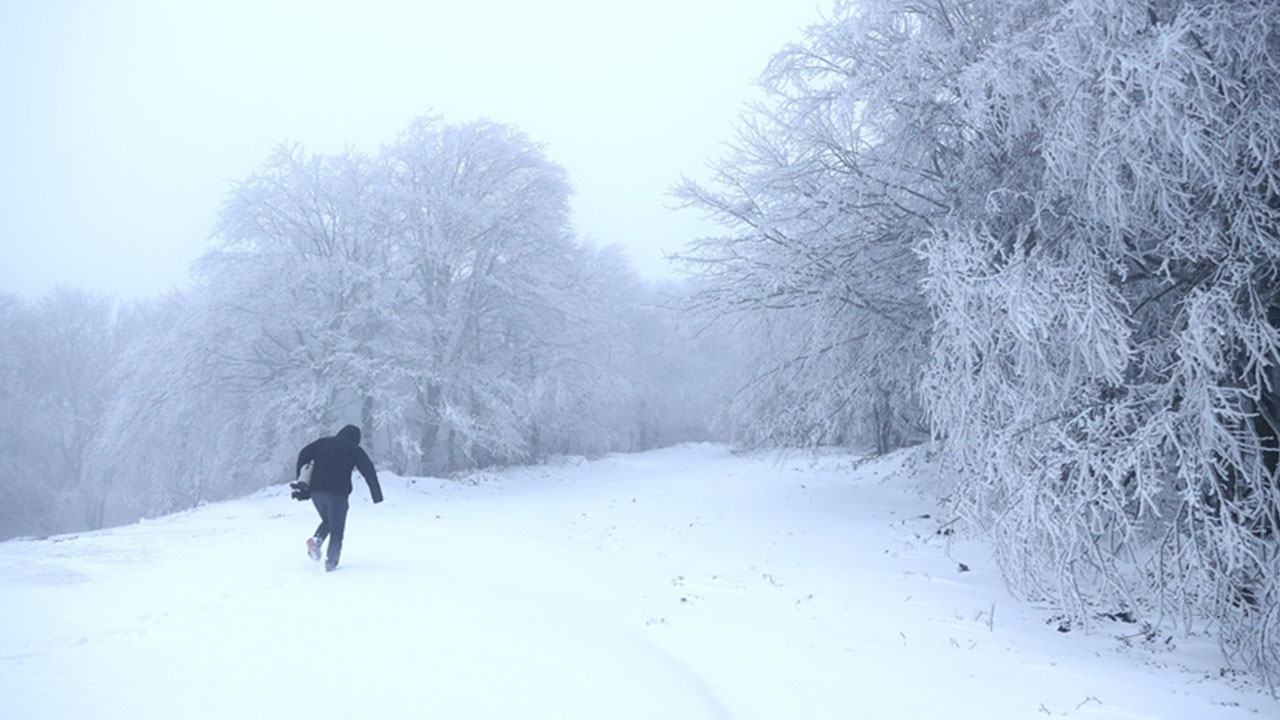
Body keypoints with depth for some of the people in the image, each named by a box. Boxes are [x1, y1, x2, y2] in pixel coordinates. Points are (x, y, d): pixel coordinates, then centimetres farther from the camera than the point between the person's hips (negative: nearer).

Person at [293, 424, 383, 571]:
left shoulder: (322, 442, 17)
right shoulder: (353, 449, 4)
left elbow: (304, 454, 10)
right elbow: (368, 470, -1)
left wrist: (301, 481, 11)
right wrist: (376, 493, 0)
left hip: (316, 491, 4)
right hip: (337, 493, -4)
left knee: (327, 521, 25)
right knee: (337, 530, 6)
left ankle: (316, 540, -2)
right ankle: (331, 562, -3)